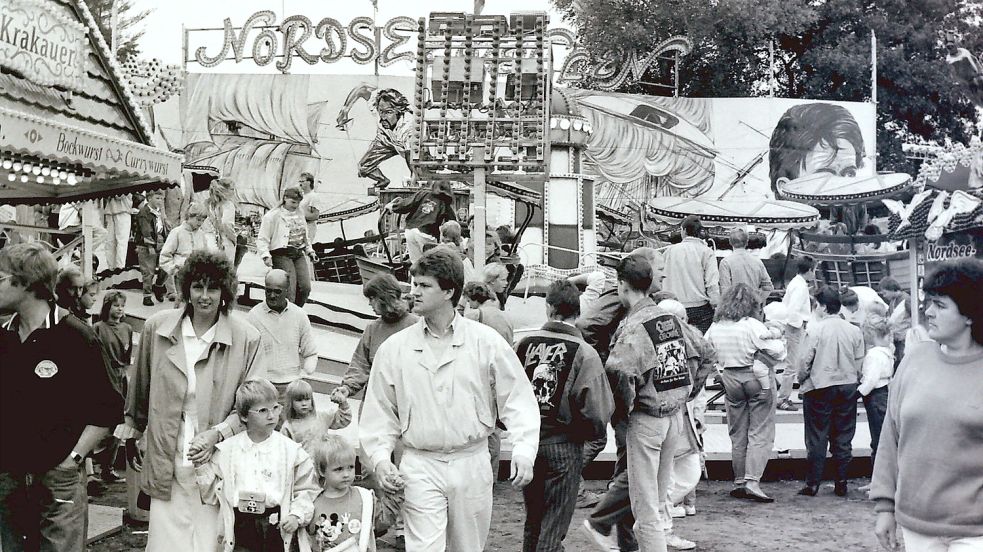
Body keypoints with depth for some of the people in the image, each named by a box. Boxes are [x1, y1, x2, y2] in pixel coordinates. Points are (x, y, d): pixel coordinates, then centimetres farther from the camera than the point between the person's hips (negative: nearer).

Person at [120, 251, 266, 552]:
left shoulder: (247, 338, -6)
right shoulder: (157, 328, 1)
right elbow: (140, 389, 15)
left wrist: (217, 433, -16)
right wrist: (132, 434, 24)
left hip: (217, 463, -1)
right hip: (166, 463, 1)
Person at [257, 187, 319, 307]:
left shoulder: (299, 215, 17)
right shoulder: (273, 216, -3)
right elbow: (262, 239, -4)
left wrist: (310, 251, 18)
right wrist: (266, 255, -17)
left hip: (299, 254, 6)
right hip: (282, 255, -6)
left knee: (305, 287, -6)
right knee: (289, 289, -14)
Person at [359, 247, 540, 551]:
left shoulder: (486, 341, -3)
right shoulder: (394, 348, 0)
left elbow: (518, 398, -1)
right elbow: (380, 412, 7)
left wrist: (524, 451, -12)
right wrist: (380, 457, -6)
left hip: (472, 465, 1)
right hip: (420, 468, 0)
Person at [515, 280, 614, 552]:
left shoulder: (525, 343, -4)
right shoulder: (584, 353, -12)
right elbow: (597, 410, -15)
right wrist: (591, 432, 5)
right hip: (563, 446, -4)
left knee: (532, 521, 22)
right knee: (553, 527, 6)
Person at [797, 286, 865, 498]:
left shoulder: (815, 329, -11)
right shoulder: (854, 331, 2)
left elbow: (805, 361, -10)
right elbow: (859, 363, 4)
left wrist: (802, 381, 7)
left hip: (820, 387, -4)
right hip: (848, 386, 4)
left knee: (817, 437, 4)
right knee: (843, 437, 11)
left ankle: (812, 484, 5)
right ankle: (841, 484, 13)